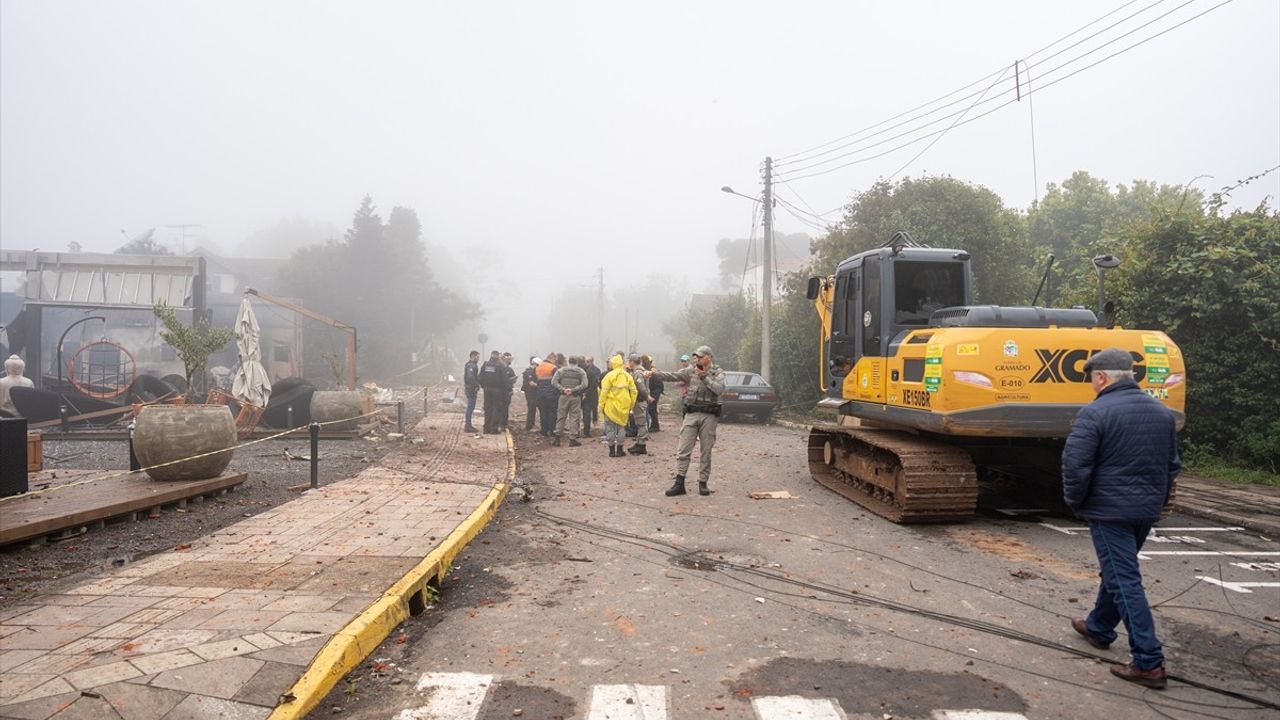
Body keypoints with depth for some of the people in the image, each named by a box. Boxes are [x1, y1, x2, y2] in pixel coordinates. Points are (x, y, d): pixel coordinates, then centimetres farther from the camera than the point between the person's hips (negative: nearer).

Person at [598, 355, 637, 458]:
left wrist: (601, 405, -4)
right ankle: (620, 450, 13)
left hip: (611, 406, -3)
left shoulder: (609, 375, -8)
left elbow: (604, 391, -11)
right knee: (621, 427, 13)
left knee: (610, 427, 6)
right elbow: (633, 391, 5)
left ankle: (612, 450, 7)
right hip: (624, 407, 3)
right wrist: (631, 405, 13)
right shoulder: (628, 376, 4)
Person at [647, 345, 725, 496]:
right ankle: (679, 484, 1)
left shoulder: (718, 372, 0)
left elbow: (719, 389, -16)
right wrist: (656, 374, -18)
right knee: (683, 450, -2)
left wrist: (704, 377, -16)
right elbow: (673, 376, -5)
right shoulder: (691, 370, 5)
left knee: (706, 452, 6)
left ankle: (703, 483, 16)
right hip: (691, 414, 2)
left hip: (709, 416, -1)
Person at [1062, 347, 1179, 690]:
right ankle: (1099, 628, 38)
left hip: (1110, 510, -8)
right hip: (1147, 511, 8)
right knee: (1118, 571, 21)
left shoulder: (1095, 413, -17)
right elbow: (1172, 465, 16)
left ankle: (1149, 662, -3)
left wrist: (1075, 501, -4)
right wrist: (1157, 500, 24)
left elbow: (1075, 464, -20)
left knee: (1124, 581, -3)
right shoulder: (1162, 412, 8)